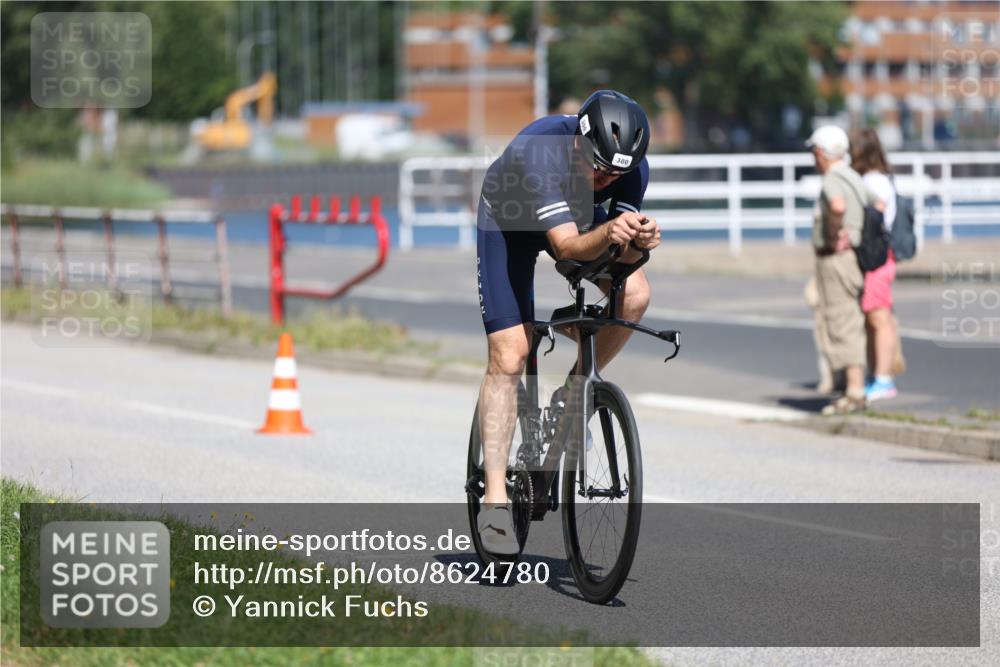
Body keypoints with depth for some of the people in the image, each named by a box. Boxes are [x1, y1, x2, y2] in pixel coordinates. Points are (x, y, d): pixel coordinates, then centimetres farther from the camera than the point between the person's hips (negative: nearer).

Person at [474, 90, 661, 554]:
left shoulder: (632, 165, -27)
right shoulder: (539, 150, -41)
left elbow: (621, 252, -24)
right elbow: (566, 245, -45)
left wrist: (638, 242, -46)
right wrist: (607, 234, -65)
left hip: (577, 216, 4)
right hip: (509, 220, -4)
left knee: (635, 294, -22)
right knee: (508, 357, -14)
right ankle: (495, 498, -12)